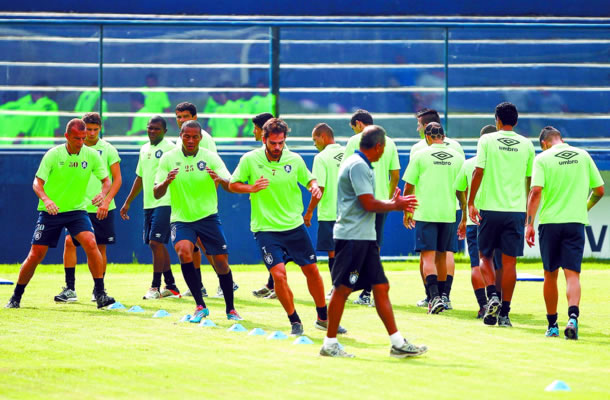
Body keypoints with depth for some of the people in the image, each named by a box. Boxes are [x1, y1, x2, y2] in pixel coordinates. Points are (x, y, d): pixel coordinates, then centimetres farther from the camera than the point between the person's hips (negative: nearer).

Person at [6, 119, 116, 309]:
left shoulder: (91, 155, -4)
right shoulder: (53, 155, -11)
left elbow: (106, 180, 2)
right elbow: (38, 182, -13)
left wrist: (103, 193, -22)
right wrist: (46, 199, -34)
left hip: (77, 210, 1)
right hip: (50, 212, -1)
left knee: (91, 244, -23)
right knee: (36, 255, -1)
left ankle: (100, 294, -17)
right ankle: (16, 297, 18)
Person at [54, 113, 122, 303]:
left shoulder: (108, 149, -1)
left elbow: (117, 179, -2)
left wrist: (106, 201, -13)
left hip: (102, 209, -1)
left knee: (100, 247, 4)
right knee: (69, 242, -12)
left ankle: (99, 289, 16)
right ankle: (70, 289, -8)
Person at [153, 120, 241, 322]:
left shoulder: (210, 157, -2)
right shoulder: (169, 158, -2)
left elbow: (231, 187, -9)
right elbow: (157, 194, -5)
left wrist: (220, 180, -32)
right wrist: (166, 182, -27)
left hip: (208, 216, 1)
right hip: (181, 219, 0)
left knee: (221, 262, -1)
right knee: (184, 252, -26)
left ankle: (230, 309, 19)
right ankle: (200, 306, -16)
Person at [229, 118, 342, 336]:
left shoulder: (295, 160, -3)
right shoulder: (250, 160, -8)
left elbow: (308, 179, 11)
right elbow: (233, 185, 1)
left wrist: (314, 186, -12)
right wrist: (251, 188, -19)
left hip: (294, 226, 3)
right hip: (266, 228, -3)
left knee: (311, 270, 8)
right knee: (278, 274, -16)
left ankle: (323, 318, 27)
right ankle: (294, 322, 1)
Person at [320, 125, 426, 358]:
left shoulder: (363, 166, 18)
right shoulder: (357, 166, -14)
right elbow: (369, 204, -19)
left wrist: (393, 203, 13)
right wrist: (395, 206, -6)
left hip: (365, 238, 10)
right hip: (351, 236, -10)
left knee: (381, 287, 7)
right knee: (342, 289, -4)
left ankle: (397, 343, 6)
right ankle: (329, 344, 2)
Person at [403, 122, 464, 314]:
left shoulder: (420, 155, -3)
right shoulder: (457, 157, 5)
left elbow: (409, 186, 0)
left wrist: (406, 212, 13)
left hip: (425, 213, -3)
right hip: (448, 214, 3)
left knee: (428, 255, -6)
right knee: (442, 255, 16)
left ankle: (435, 296, -23)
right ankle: (441, 296, 25)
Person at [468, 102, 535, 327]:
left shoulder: (487, 141, -1)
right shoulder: (526, 145, 5)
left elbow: (478, 172, -7)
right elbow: (529, 180, 11)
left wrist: (471, 203, -3)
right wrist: (528, 212, 22)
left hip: (490, 208, -1)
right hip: (516, 209, 1)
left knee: (485, 256, 13)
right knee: (509, 261, 3)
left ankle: (492, 296, -10)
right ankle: (504, 312, 2)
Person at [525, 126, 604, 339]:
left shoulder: (542, 158, -1)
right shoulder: (583, 156, 8)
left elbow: (536, 191, -12)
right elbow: (599, 190, 11)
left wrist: (529, 224, -10)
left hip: (550, 221, -1)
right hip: (576, 222, 1)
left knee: (550, 275, 12)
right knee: (572, 273, -5)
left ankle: (552, 324, 19)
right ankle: (573, 317, -29)